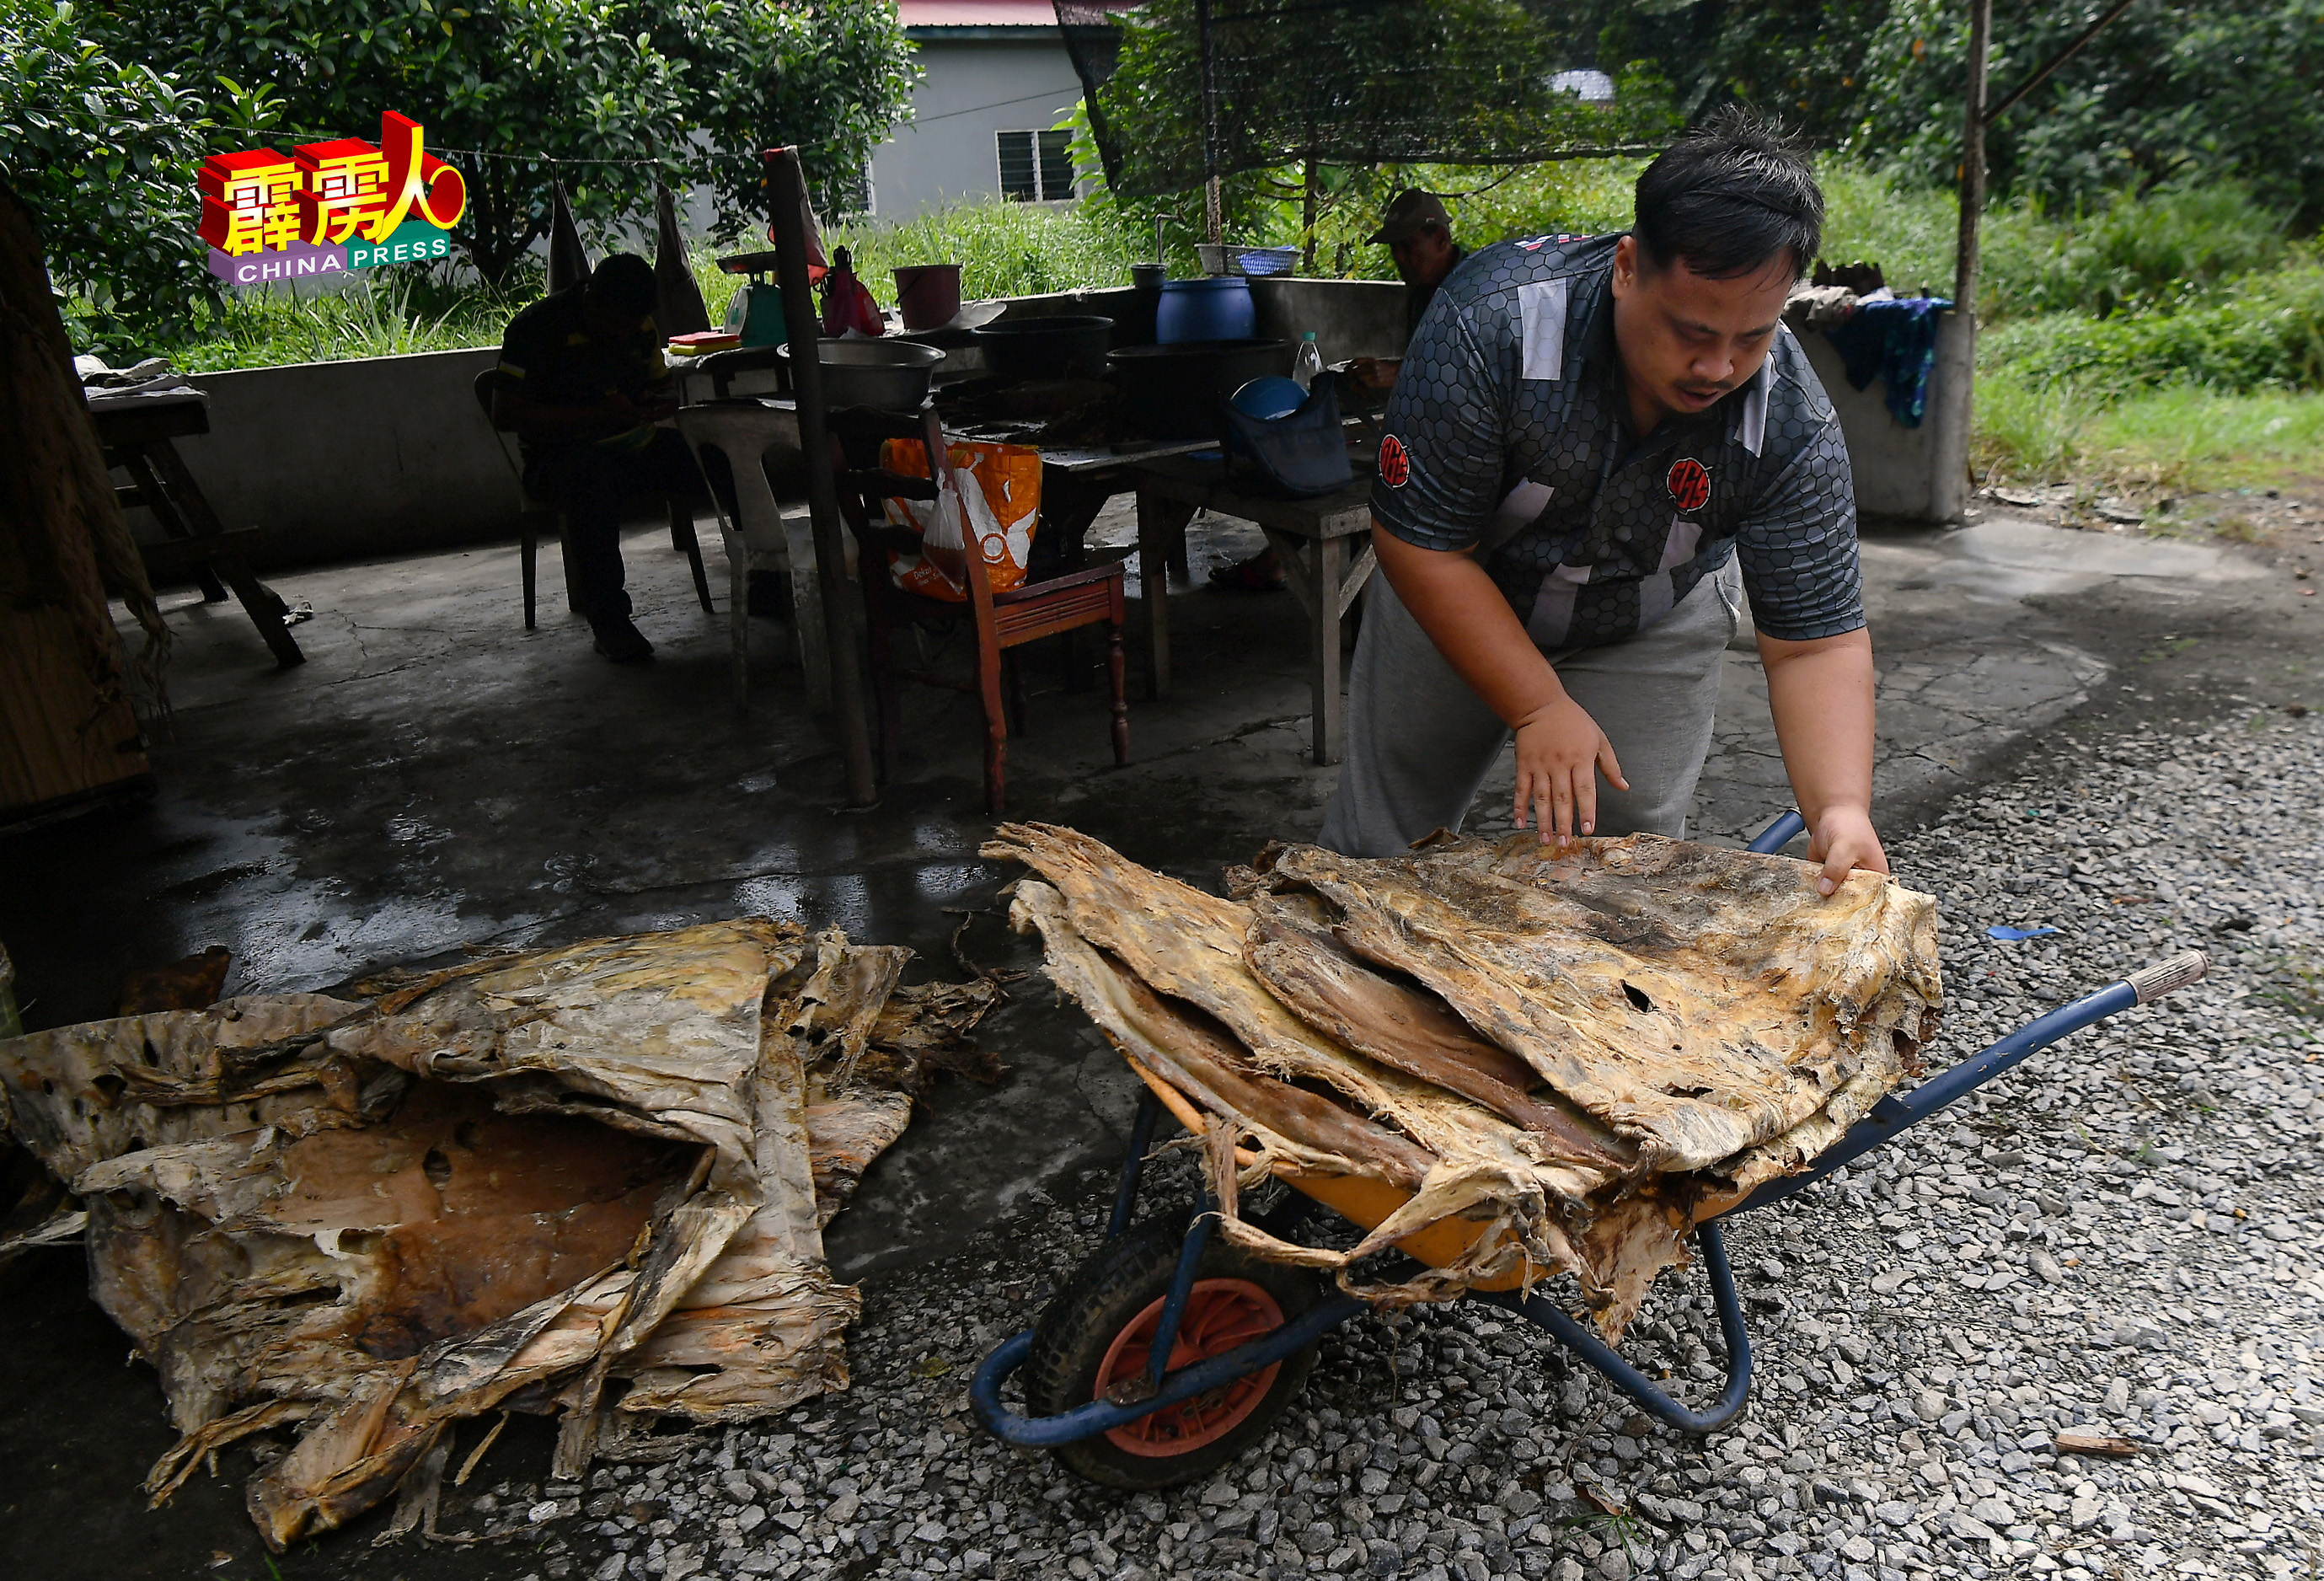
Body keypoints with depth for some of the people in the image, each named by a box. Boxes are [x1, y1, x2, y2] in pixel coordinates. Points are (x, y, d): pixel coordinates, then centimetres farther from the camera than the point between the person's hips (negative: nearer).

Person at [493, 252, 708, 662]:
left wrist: (661, 402, -5)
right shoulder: (537, 327, -11)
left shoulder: (640, 325, 8)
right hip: (562, 454, -6)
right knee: (592, 477, -42)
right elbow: (506, 412, -18)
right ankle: (608, 620, -32)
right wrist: (594, 415, -25)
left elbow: (664, 384, 23)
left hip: (636, 444, 6)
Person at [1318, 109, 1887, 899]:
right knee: (1379, 839, 7)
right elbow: (1422, 542, -29)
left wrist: (1842, 810, -39)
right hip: (1451, 596, -1)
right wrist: (1540, 709, -28)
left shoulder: (1794, 427, -27)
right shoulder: (1494, 318, -35)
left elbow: (1817, 642, -22)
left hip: (1650, 629, 1)